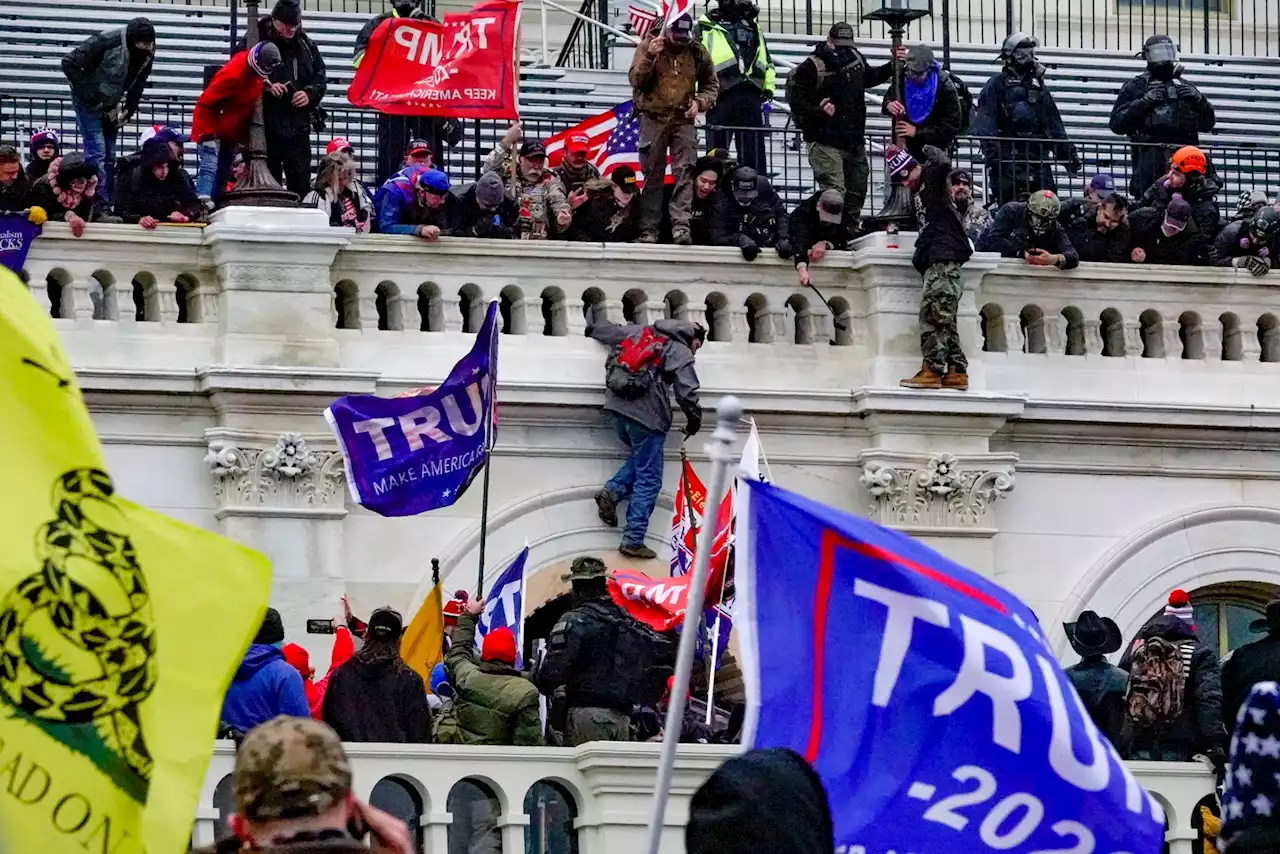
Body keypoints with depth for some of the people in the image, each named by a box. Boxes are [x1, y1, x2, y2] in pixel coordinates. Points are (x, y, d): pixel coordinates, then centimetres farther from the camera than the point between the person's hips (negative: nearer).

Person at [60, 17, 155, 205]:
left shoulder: (147, 54, -6)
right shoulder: (106, 42, -27)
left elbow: (137, 85, 9)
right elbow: (70, 63, -26)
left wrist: (128, 112, 0)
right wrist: (90, 96, -24)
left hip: (109, 107, 7)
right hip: (89, 104, -7)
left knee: (109, 157, 9)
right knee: (97, 153, -13)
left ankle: (107, 204, 14)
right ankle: (99, 202, -14)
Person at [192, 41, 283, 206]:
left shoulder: (257, 73, -3)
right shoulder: (233, 74, -28)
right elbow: (205, 103, -25)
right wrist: (207, 134, -25)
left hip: (232, 134, 9)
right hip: (213, 130, -9)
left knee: (223, 173, 11)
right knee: (209, 167, -20)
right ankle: (203, 202, -32)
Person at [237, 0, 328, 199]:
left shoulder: (307, 46, 12)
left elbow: (321, 78, 19)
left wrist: (310, 94, -2)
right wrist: (266, 86, -19)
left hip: (298, 124, 3)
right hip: (265, 124, -3)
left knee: (301, 181, 1)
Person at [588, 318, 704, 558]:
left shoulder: (642, 332, 16)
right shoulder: (681, 353, -2)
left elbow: (609, 331, 29)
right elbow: (687, 393, -8)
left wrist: (592, 330, 51)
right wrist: (694, 420, 10)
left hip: (618, 404, 7)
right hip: (646, 414, -7)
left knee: (640, 457, 29)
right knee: (648, 479, 0)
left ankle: (613, 491, 7)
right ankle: (633, 540, -3)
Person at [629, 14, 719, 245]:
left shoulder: (697, 52, 4)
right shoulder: (648, 45, -2)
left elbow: (711, 85, 14)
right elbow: (635, 79, -9)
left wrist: (700, 102, -5)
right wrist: (650, 56, -23)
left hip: (683, 120, 1)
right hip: (654, 119, -1)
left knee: (684, 173, -11)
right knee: (652, 175, 0)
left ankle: (681, 226, -16)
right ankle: (648, 230, 3)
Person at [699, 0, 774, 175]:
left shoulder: (754, 28, 22)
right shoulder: (707, 26, 5)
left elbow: (767, 62, 28)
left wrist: (769, 86, 15)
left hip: (751, 97, 5)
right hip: (722, 96, -5)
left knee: (754, 154, 4)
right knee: (717, 153, -2)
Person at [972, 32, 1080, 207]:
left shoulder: (1038, 85, 21)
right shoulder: (997, 85, 3)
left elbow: (1054, 123, 23)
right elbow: (986, 123, -8)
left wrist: (1067, 151, 16)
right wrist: (991, 151, -21)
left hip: (1038, 152, 5)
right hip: (1009, 155, -5)